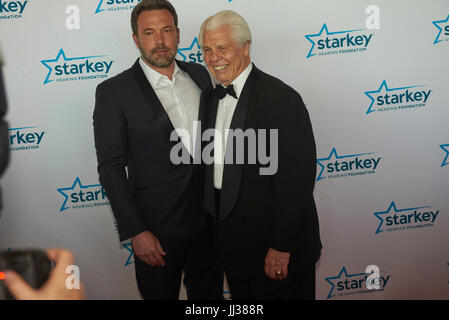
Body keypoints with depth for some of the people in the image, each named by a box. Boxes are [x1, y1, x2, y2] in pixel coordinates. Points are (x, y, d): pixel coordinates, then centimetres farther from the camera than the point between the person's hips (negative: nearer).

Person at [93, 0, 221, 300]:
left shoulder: (199, 75, 5)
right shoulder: (114, 91, -11)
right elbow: (111, 169, -12)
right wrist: (135, 232, -17)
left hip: (209, 218, 5)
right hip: (157, 229, -4)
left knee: (209, 293, 18)